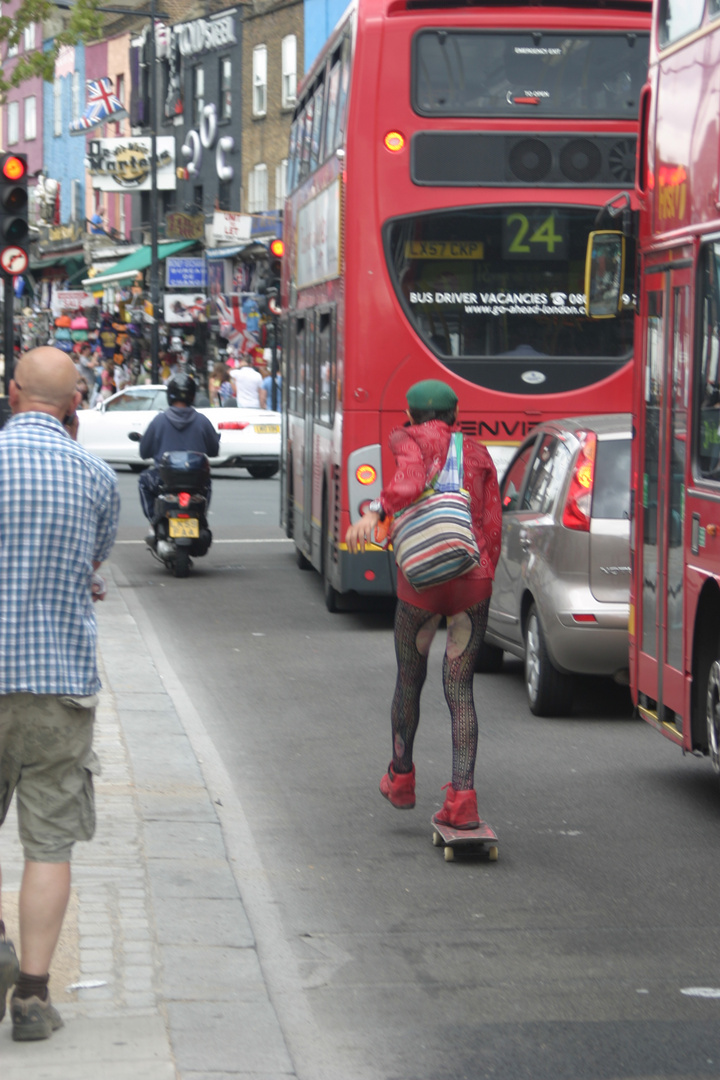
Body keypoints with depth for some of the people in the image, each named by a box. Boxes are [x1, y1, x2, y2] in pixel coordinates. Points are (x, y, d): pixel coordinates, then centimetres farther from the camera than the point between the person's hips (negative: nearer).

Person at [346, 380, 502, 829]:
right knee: (460, 689, 3)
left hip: (421, 580, -2)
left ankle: (401, 779, 35)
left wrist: (375, 513, -28)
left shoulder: (408, 440, 5)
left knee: (410, 679, 18)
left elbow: (415, 477, -19)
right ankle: (462, 797, -9)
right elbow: (493, 527, 11)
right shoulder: (479, 454, 15)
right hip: (473, 579, 2)